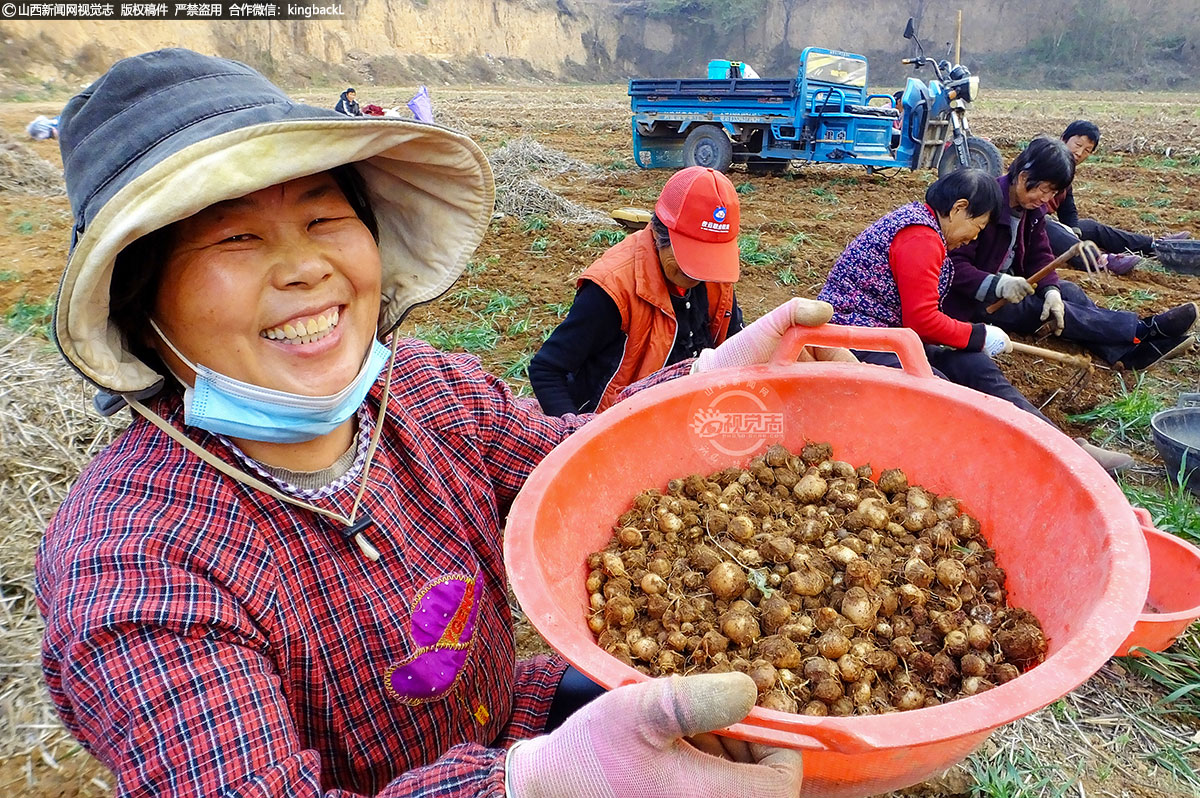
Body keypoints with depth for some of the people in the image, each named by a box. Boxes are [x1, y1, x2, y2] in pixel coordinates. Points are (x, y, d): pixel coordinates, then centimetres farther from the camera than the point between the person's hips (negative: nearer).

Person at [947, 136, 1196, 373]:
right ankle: (1144, 330, -19)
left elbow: (1040, 256, 1)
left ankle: (1127, 351, -24)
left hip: (1009, 284, 9)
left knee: (1067, 290, -12)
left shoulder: (1033, 207, 5)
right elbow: (953, 264, -26)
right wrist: (998, 284, -40)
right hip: (975, 299, -8)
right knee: (1043, 309, -21)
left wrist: (1051, 290, -20)